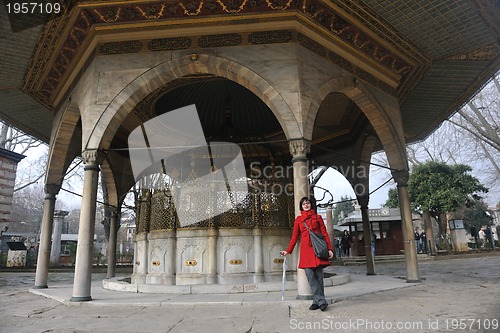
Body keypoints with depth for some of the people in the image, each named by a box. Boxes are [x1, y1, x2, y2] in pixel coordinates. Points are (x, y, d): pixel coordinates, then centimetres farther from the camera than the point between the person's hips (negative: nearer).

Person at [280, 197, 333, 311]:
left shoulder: (318, 217, 14)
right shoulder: (298, 219, 15)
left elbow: (325, 234, 10)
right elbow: (294, 237, 16)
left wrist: (329, 249, 1)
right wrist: (288, 250, 11)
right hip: (306, 250, 1)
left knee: (318, 275, -2)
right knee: (310, 275, -9)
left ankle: (317, 301, 5)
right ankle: (321, 301, -5)